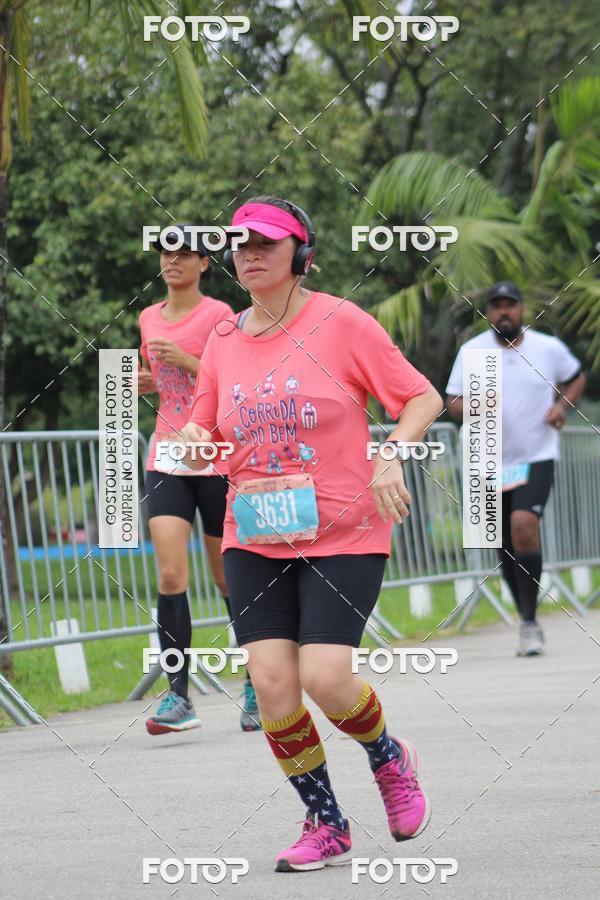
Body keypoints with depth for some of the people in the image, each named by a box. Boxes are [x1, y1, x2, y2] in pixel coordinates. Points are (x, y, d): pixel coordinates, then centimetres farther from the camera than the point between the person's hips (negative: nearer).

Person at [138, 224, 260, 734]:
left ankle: (256, 689, 21)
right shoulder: (150, 319, 11)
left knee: (228, 578, 4)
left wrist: (188, 362, -21)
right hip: (167, 458, 4)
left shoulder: (218, 315, -6)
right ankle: (179, 697, -12)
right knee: (171, 575, -11)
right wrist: (144, 382, 3)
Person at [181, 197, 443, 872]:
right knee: (271, 682, -8)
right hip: (254, 538, 4)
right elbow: (204, 438, 17)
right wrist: (194, 442, -7)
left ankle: (390, 760, 19)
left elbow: (423, 397, -2)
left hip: (344, 533, -4)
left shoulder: (341, 322, -5)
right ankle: (326, 826, 11)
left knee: (324, 679, -16)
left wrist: (391, 456, -19)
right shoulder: (224, 342, 7)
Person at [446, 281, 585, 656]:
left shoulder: (549, 348, -1)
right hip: (493, 461, 2)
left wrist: (563, 404, -2)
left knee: (524, 524, -25)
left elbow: (577, 377, 18)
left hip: (537, 456, -2)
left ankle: (529, 623, -18)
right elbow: (452, 402, 1)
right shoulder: (472, 351, -1)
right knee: (507, 547, 8)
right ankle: (529, 622, 27)